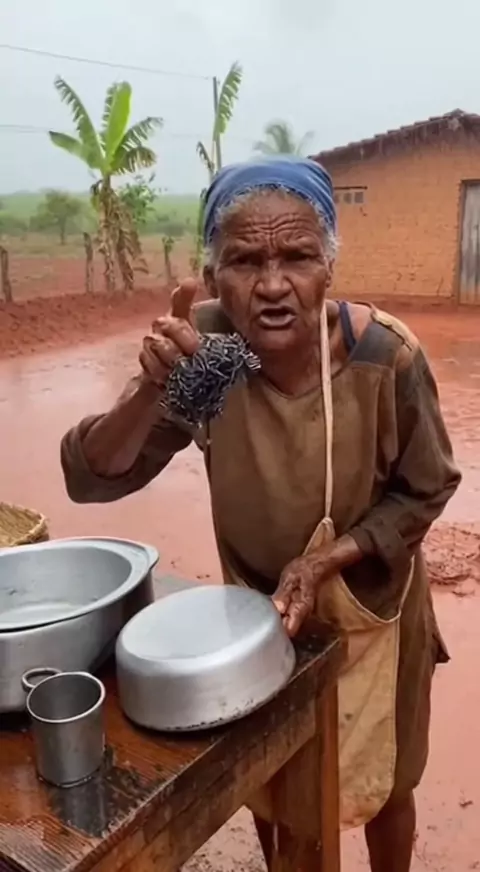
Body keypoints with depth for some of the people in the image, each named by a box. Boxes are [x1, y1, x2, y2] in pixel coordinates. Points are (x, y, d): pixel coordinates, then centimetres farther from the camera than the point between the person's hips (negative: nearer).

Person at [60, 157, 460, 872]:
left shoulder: (385, 355, -28)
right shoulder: (202, 344, -23)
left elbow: (425, 491, -12)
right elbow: (92, 479, -22)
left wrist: (326, 560, -25)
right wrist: (152, 388, -41)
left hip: (366, 605, -1)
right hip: (258, 603, 2)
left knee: (378, 784, 22)